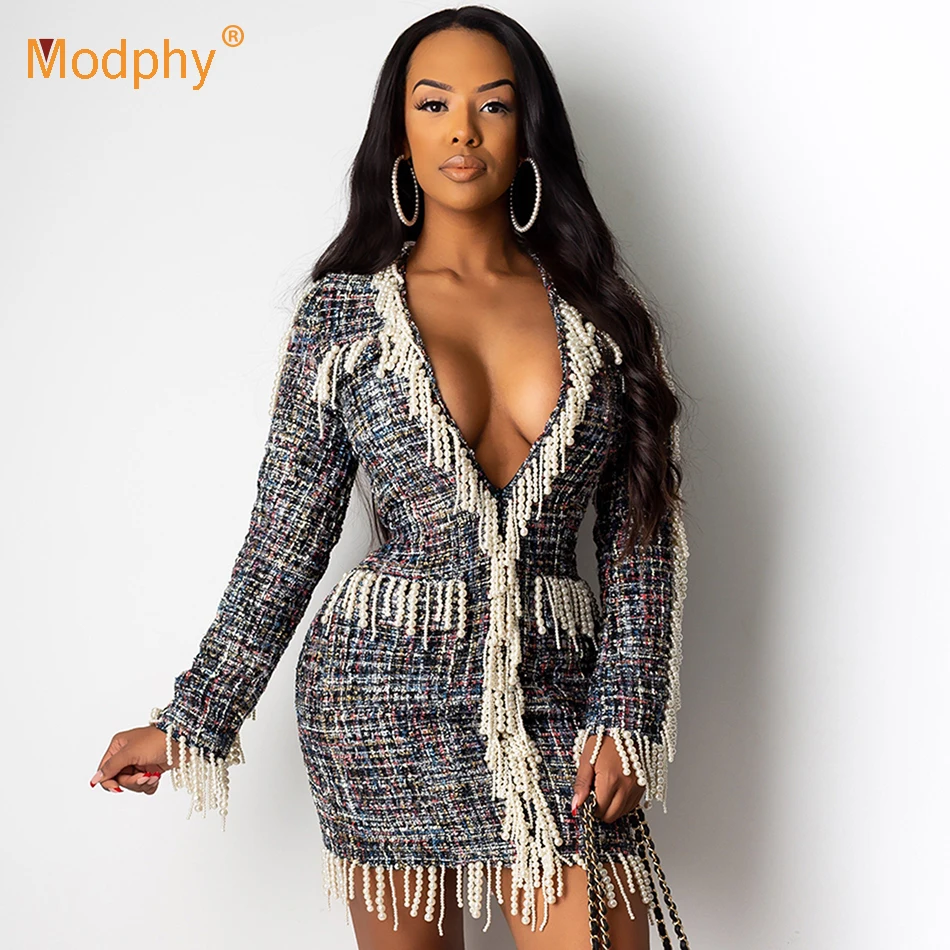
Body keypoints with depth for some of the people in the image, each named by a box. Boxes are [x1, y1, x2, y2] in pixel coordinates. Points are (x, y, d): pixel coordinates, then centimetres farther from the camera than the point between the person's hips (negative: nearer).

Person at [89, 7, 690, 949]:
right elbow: (286, 534, 5)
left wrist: (626, 717, -3)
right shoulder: (345, 310, 2)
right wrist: (190, 721, 5)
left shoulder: (596, 308, 6)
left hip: (555, 695, 1)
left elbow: (643, 534, 6)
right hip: (385, 692, -1)